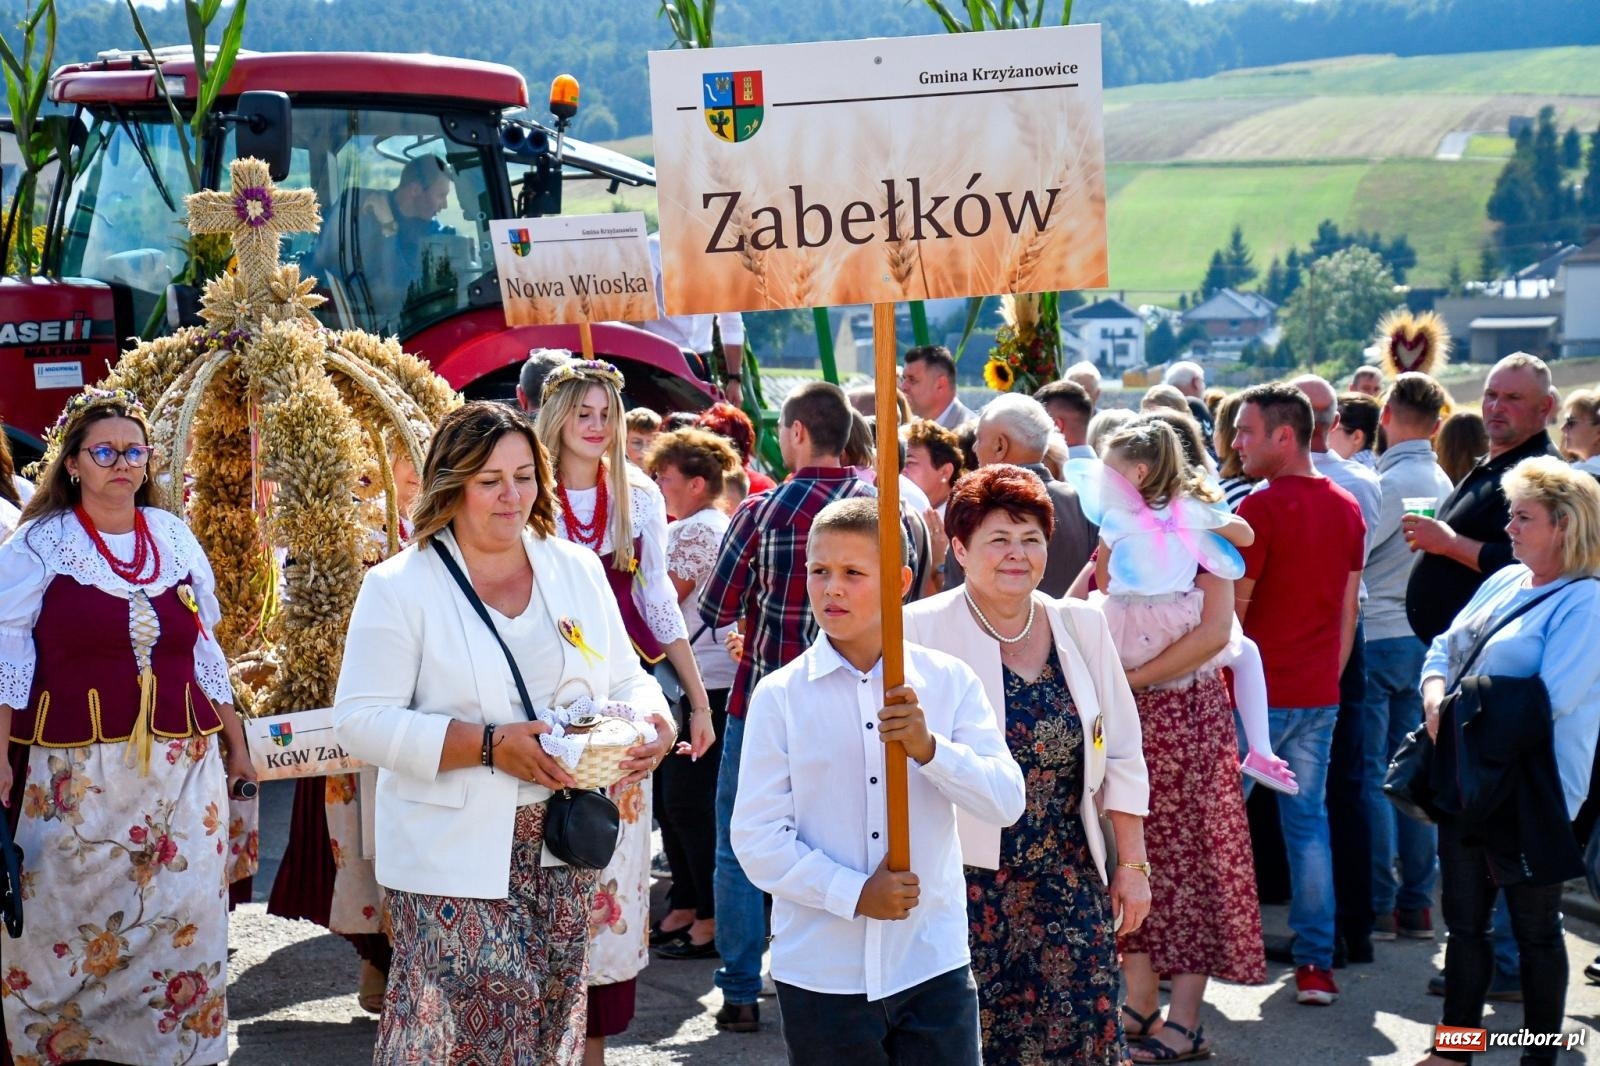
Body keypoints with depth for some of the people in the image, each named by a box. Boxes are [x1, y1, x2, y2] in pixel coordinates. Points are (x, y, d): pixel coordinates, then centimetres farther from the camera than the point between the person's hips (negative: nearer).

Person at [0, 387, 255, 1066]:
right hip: (75, 768, -3)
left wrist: (235, 742, 18)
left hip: (182, 762, 3)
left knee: (183, 920, 3)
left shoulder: (175, 537, 10)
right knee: (74, 924, 1)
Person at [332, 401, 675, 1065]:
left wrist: (651, 720, -9)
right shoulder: (401, 586, -5)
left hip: (562, 846, 5)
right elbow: (361, 722, -12)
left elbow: (625, 680, 16)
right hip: (452, 856, -4)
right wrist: (491, 746, -21)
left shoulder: (578, 570, 10)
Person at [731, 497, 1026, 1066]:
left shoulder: (949, 681, 2)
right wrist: (854, 894, -15)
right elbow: (756, 837, -5)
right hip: (820, 971, -1)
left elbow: (1007, 801, -4)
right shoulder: (779, 695, -2)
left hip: (933, 962, 1)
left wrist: (929, 748, -20)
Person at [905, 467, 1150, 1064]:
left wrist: (1131, 864, 11)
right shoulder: (924, 631, -8)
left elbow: (1120, 756, 11)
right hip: (967, 881, -4)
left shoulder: (1081, 627, 6)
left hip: (1070, 880, 4)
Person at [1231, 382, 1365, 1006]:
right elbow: (1349, 609, 12)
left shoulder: (1261, 507, -14)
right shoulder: (1348, 509, 8)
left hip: (1257, 695, -6)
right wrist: (1330, 675, 18)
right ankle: (1316, 964, 9)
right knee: (1308, 821, 10)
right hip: (1319, 694, 6)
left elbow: (1231, 610, -14)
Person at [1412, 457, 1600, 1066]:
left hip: (1531, 793, -8)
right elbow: (1444, 648, 13)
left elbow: (1549, 701, -23)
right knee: (1464, 919, 14)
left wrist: (1470, 714, -16)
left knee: (1535, 928, 6)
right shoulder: (1504, 581, 11)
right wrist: (1436, 700, -7)